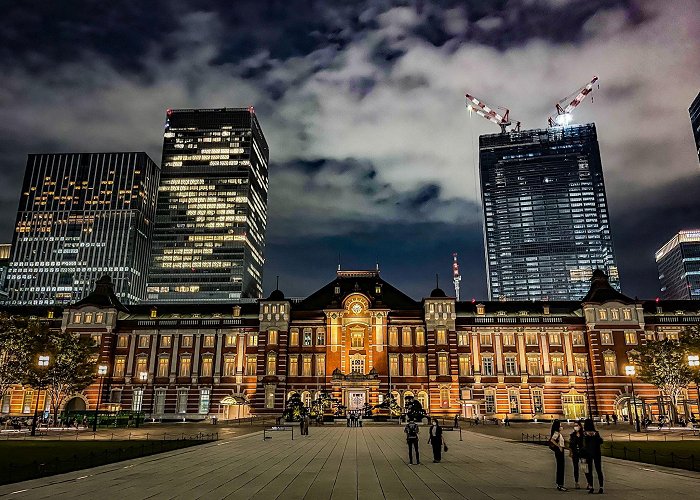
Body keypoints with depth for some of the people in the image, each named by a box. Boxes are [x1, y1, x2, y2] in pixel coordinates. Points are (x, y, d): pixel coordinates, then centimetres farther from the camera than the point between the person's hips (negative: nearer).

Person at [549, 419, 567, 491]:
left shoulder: (559, 433, 16)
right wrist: (559, 446, -24)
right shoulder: (556, 433, -15)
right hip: (559, 451, -10)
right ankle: (560, 485, -4)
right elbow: (552, 440, -30)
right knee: (560, 468, -7)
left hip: (560, 451, 10)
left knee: (560, 468, 13)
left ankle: (559, 484, 20)